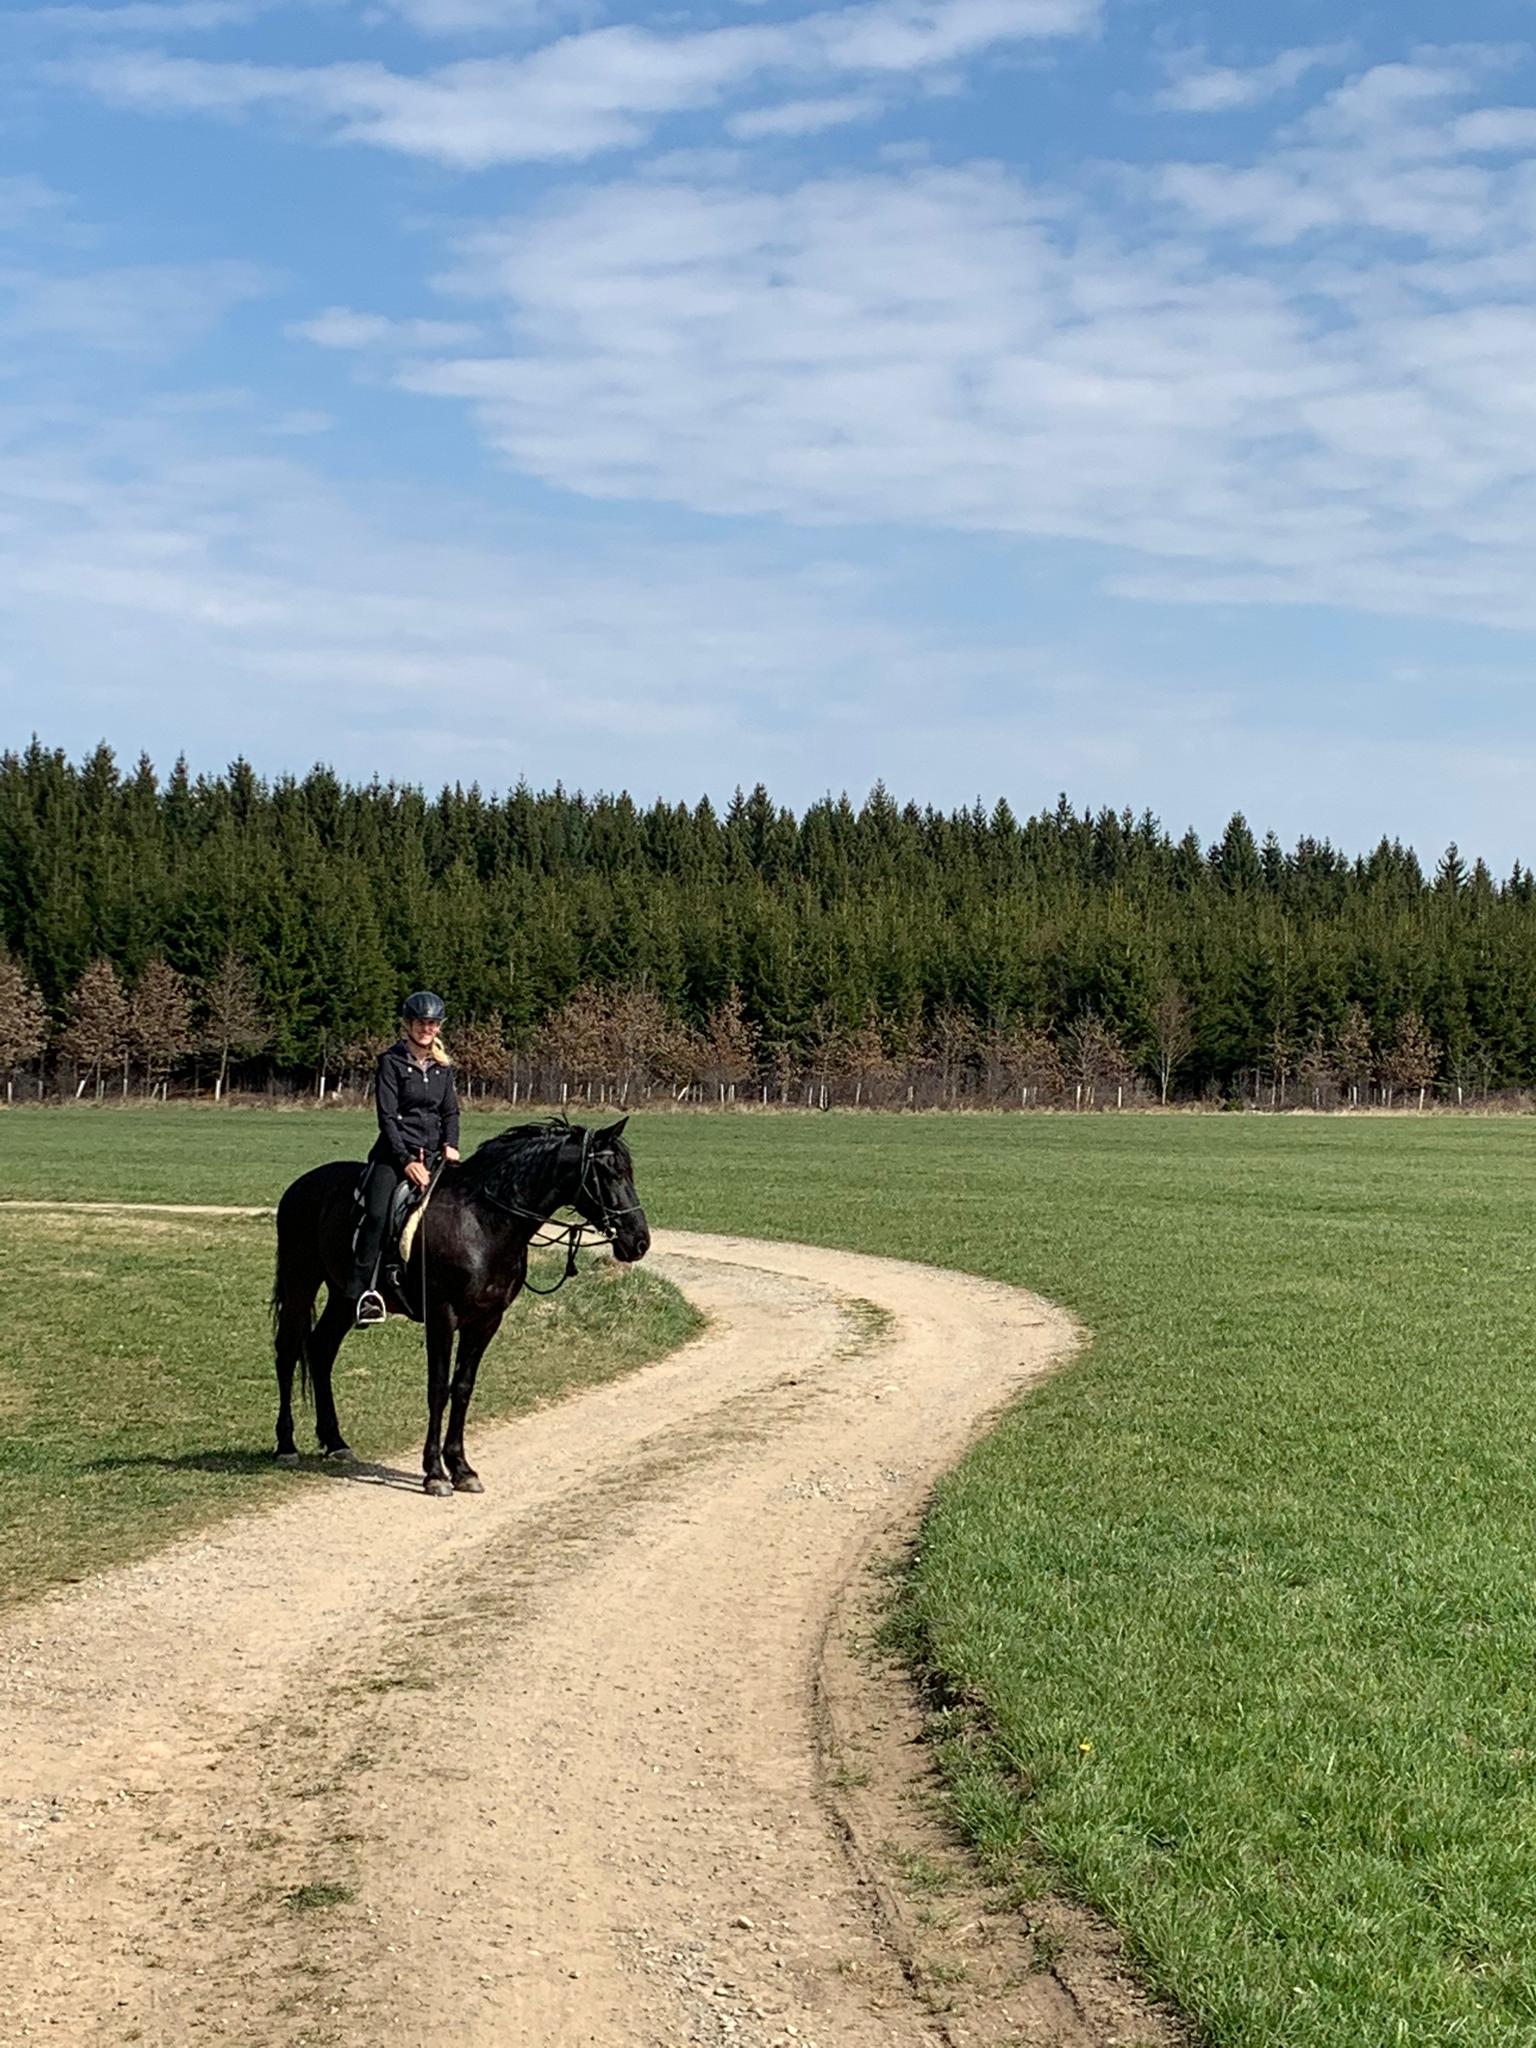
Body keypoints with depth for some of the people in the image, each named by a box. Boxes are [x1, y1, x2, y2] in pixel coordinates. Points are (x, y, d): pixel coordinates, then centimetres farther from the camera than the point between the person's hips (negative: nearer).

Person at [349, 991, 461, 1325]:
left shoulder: (443, 1066, 14)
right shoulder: (392, 1062, -2)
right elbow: (387, 1117, -7)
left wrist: (450, 1145, -4)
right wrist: (407, 1161, -15)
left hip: (434, 1153, 5)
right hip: (395, 1151, -5)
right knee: (377, 1213, -24)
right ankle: (363, 1291, -23)